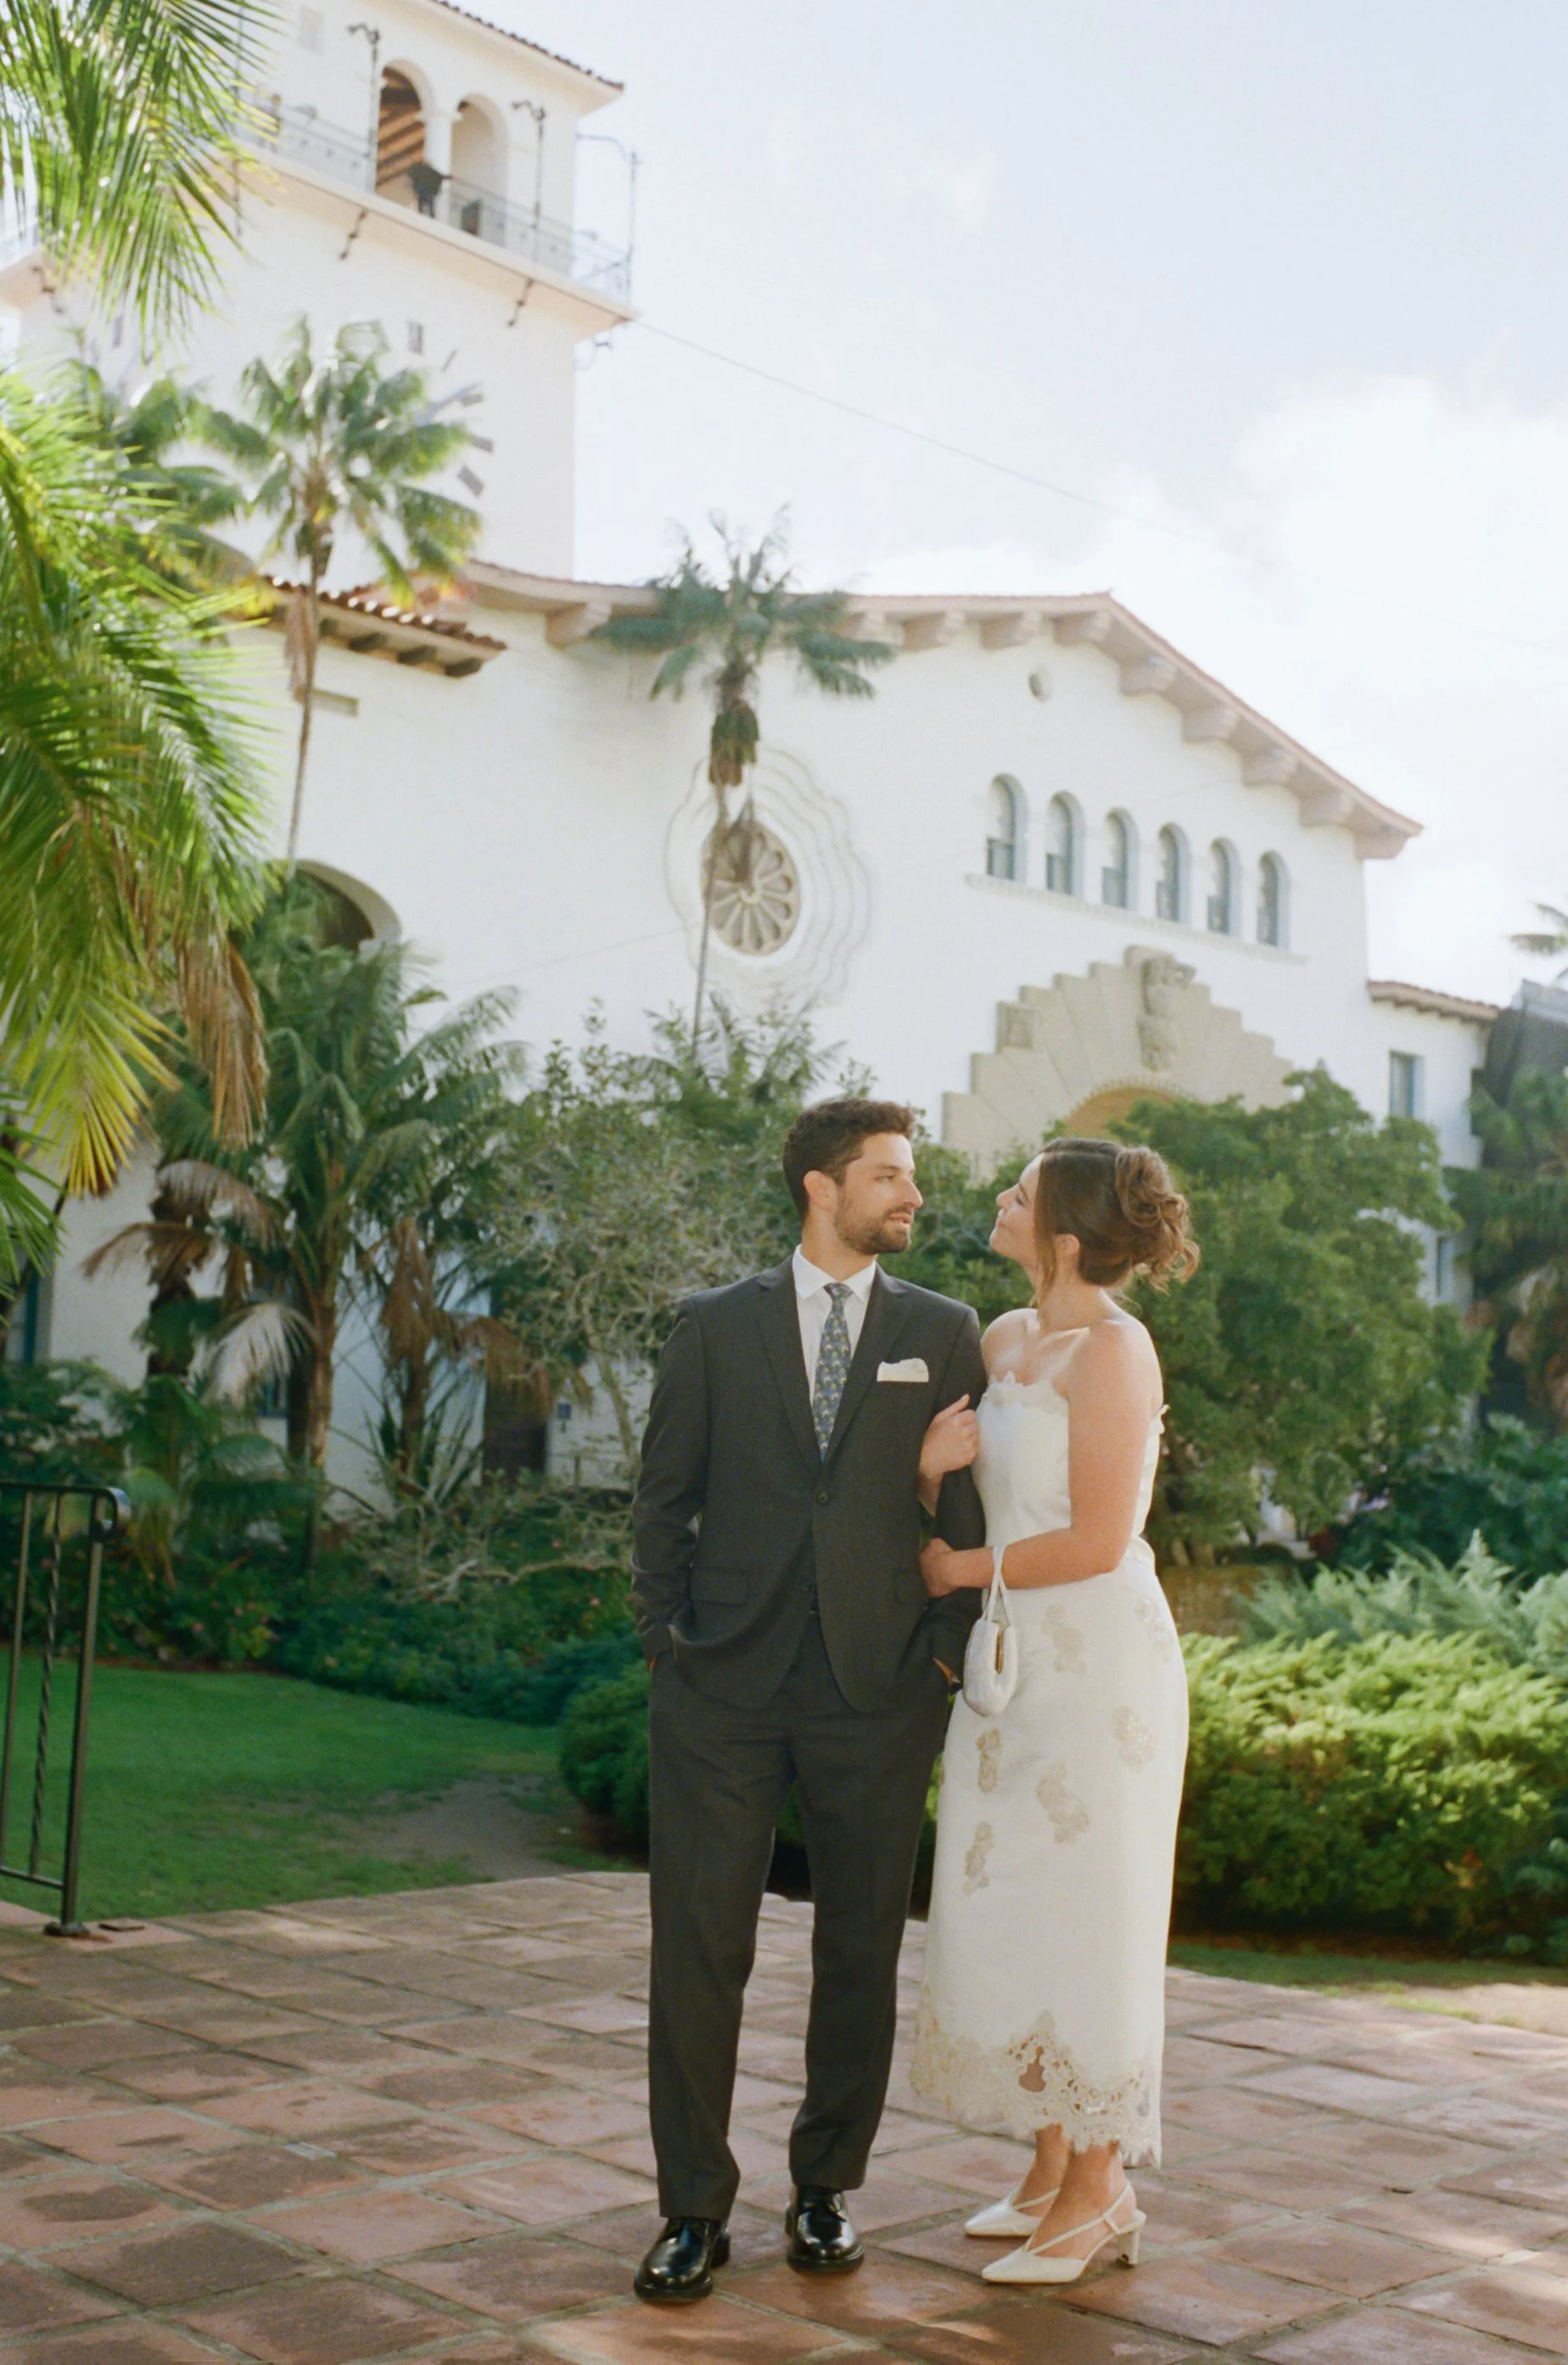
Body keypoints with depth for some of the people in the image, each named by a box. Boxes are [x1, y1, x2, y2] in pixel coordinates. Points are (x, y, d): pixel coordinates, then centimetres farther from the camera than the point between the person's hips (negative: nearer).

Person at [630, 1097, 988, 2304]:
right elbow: (665, 1498, 8)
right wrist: (668, 1638, 2)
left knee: (861, 1953, 9)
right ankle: (696, 2209, 13)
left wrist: (949, 1651, 0)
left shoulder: (945, 1334, 6)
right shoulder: (717, 1327, 5)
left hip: (878, 1693, 1)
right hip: (722, 1690, -1)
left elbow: (972, 1507, 7)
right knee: (698, 1951, 1)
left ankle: (826, 2189, 27)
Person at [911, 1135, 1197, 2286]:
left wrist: (966, 1571, -9)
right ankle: (1052, 2169, 27)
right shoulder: (1005, 1338, 9)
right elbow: (955, 1499, 15)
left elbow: (1096, 1541, -19)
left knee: (1081, 1922, 2)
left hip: (1098, 1662, -8)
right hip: (1014, 1663, 8)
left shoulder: (1112, 1351, -15)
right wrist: (930, 1465, -6)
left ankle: (1100, 2192, 16)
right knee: (1010, 1919, 13)